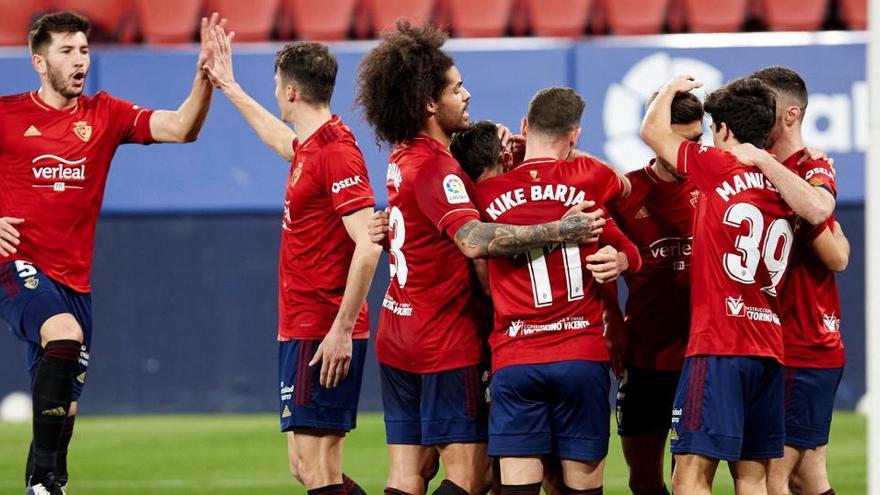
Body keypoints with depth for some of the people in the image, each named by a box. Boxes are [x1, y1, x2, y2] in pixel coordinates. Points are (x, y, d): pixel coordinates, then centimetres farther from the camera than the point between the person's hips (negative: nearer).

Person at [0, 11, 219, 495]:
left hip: (74, 280, 5)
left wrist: (204, 77, -20)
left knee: (65, 408, 9)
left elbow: (181, 128, -4)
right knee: (65, 333, -33)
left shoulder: (104, 115, 8)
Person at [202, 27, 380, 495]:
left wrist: (342, 330, -24)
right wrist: (228, 87, 50)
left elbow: (367, 247, -23)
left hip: (324, 337, -10)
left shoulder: (336, 152, -16)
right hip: (300, 332, 10)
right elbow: (282, 140, 40)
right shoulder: (311, 147, 13)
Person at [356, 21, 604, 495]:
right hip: (446, 341, -9)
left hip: (399, 337, 9)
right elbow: (474, 240, -34)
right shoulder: (434, 167, -19)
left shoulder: (403, 158, 10)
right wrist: (559, 231, -36)